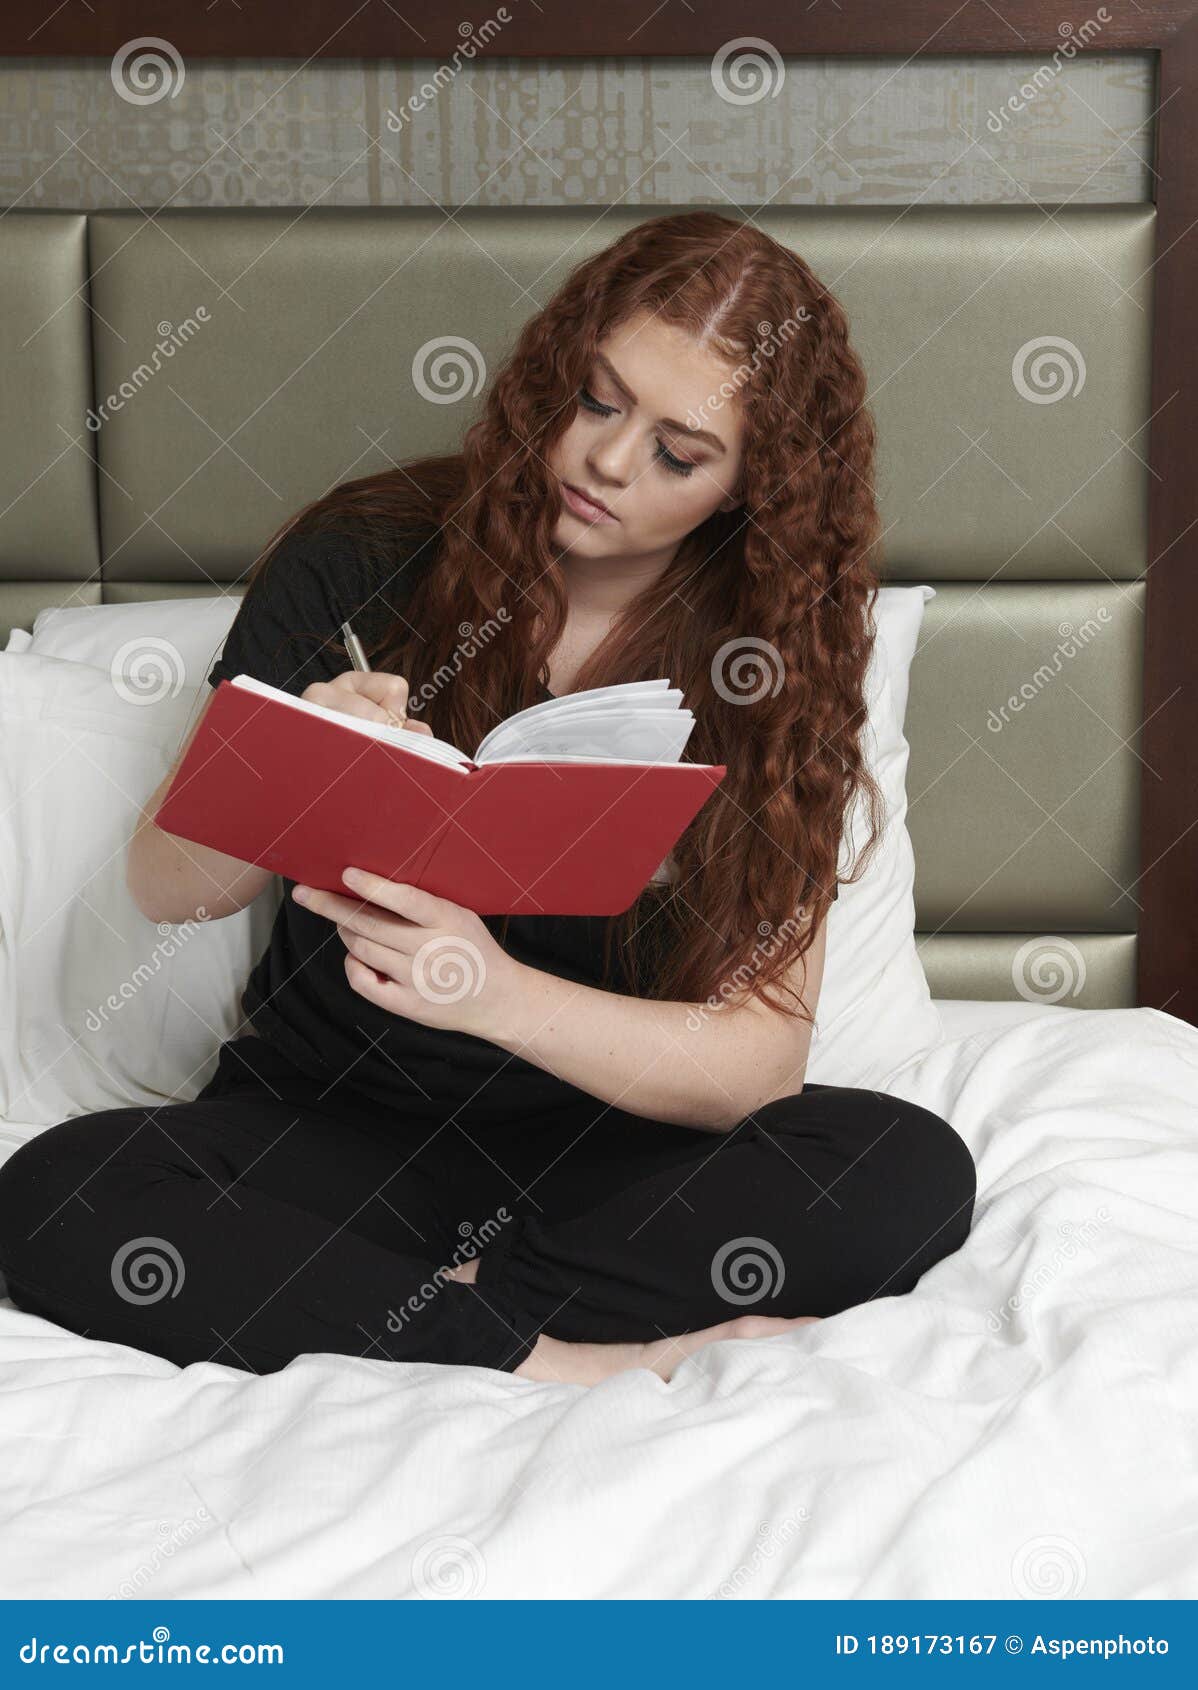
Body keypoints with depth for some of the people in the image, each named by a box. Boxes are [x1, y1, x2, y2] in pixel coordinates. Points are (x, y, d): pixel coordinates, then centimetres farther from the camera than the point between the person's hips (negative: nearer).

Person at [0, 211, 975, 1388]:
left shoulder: (779, 664, -7)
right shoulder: (363, 561, -6)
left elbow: (760, 1060, -13)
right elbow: (165, 887, -4)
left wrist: (497, 993, -30)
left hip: (606, 1147, 0)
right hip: (324, 1123, 1)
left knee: (910, 1174, -26)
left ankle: (437, 1301, -17)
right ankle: (565, 1362, -21)